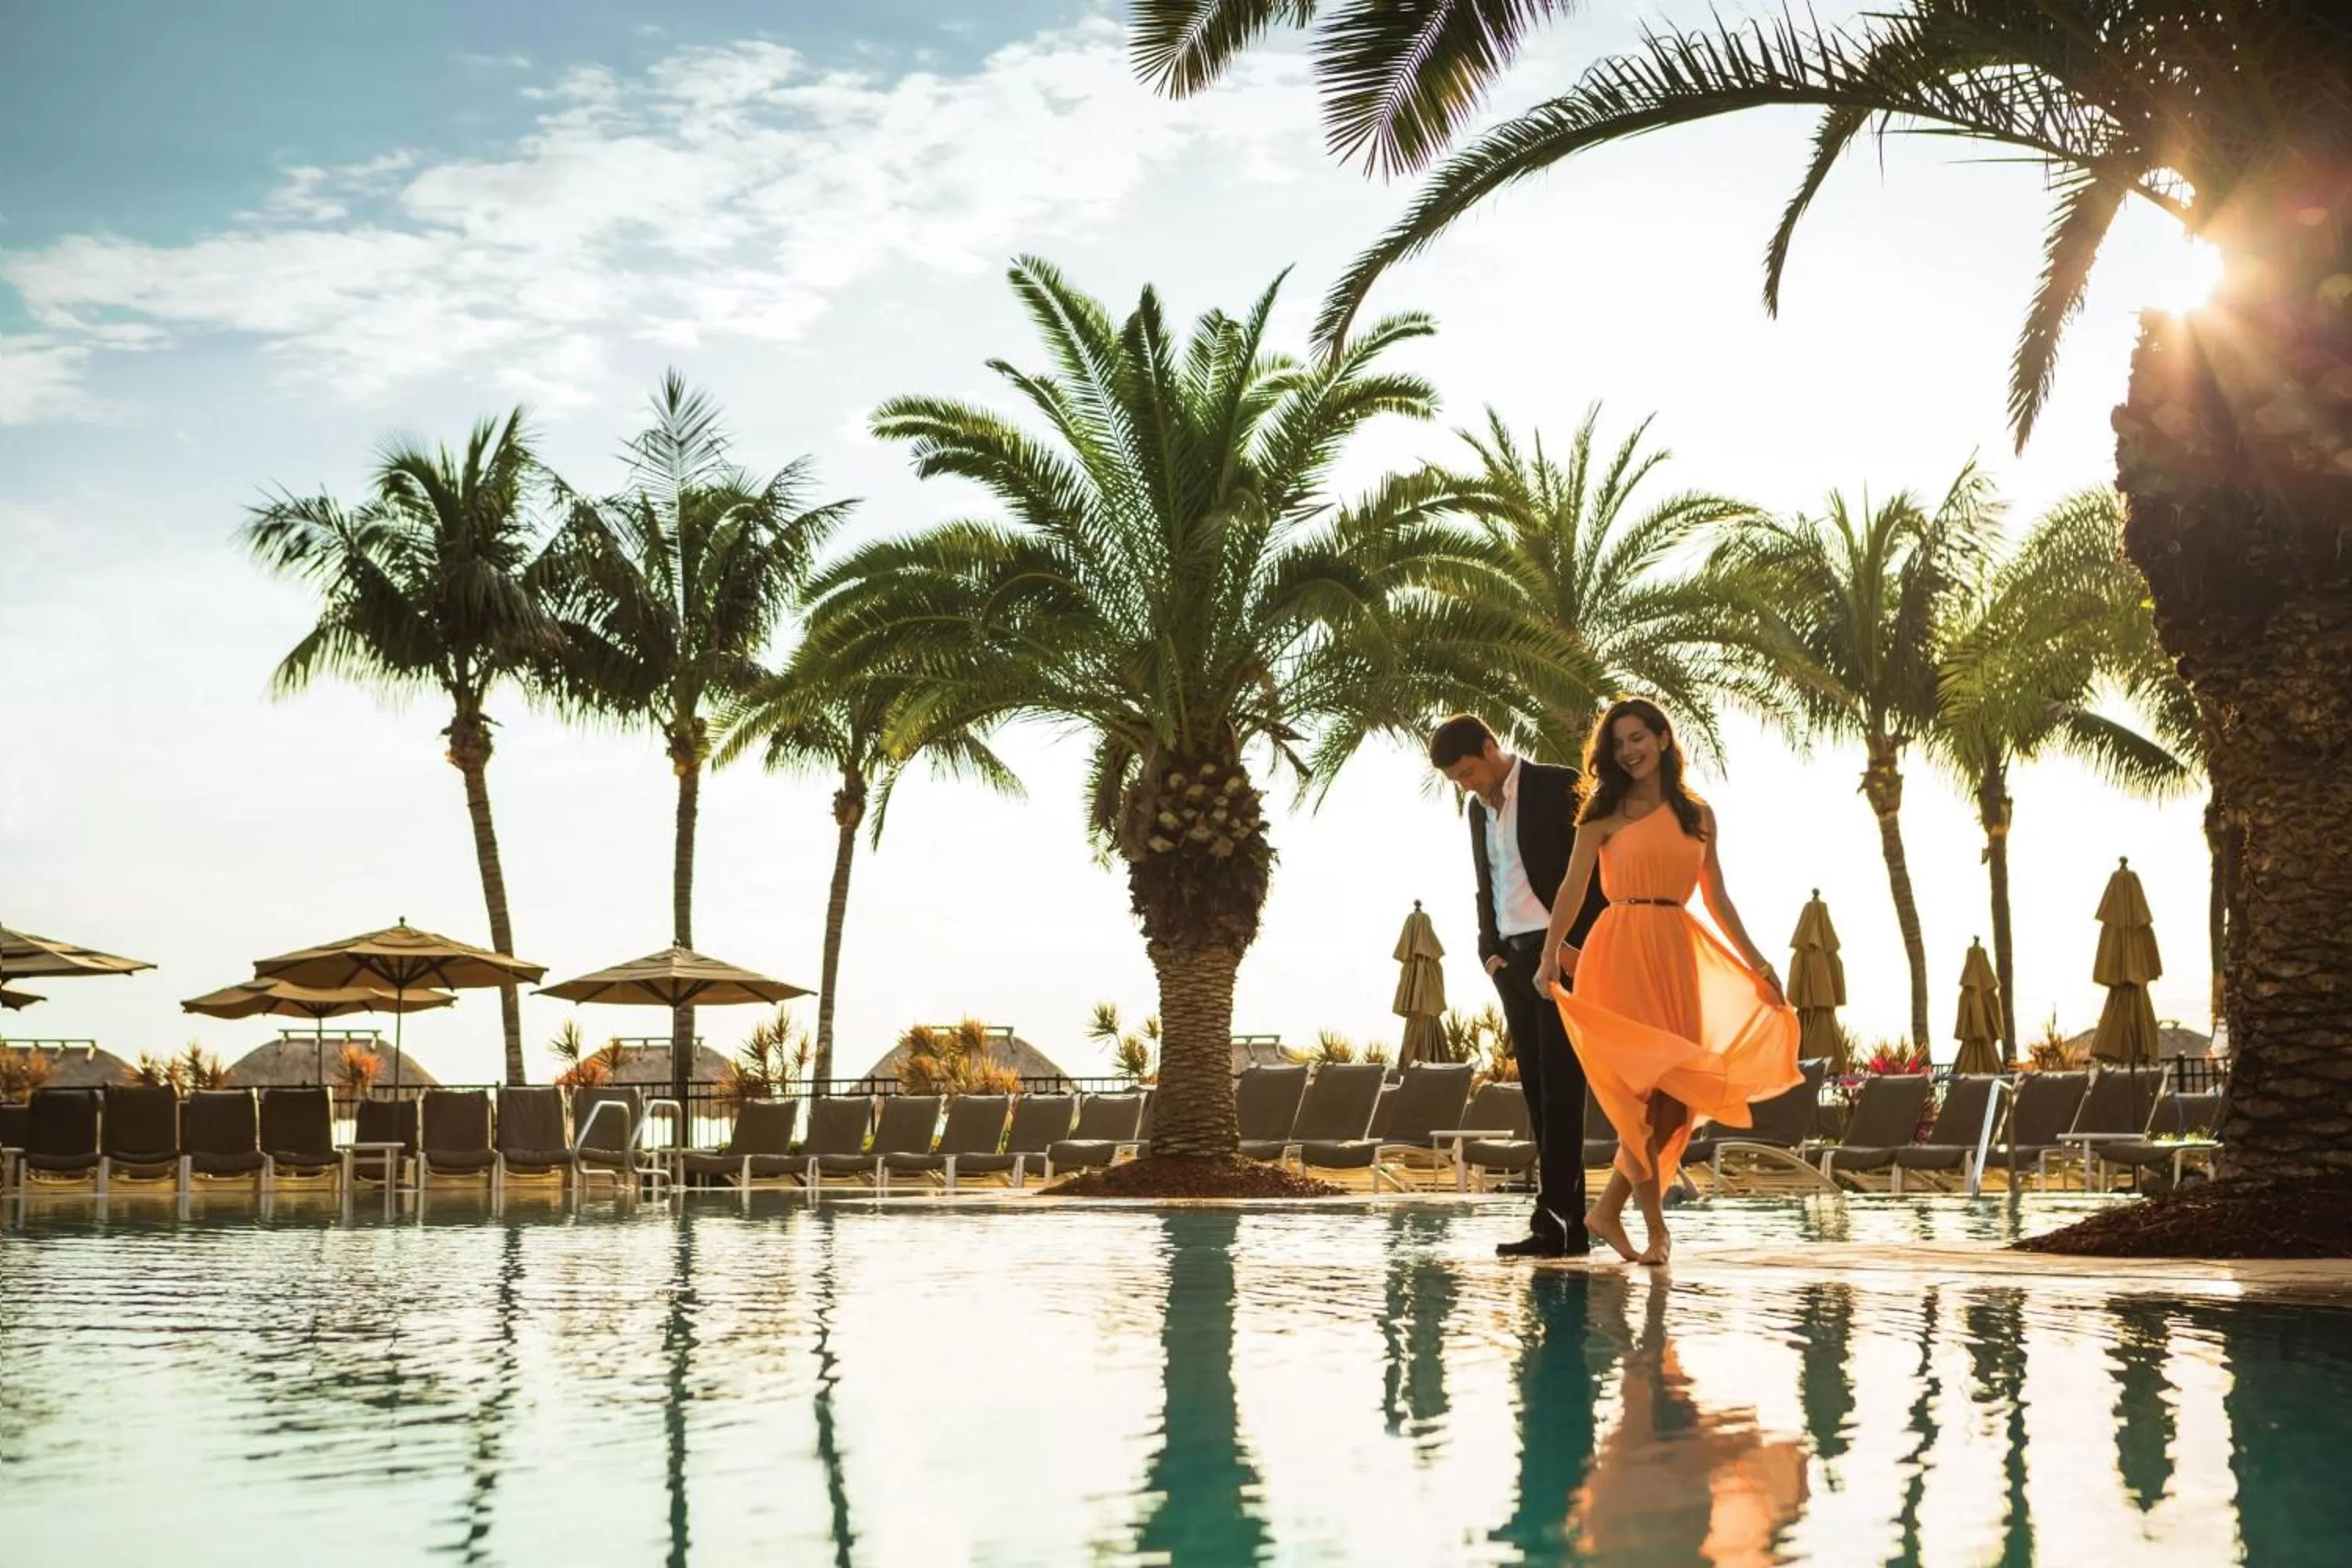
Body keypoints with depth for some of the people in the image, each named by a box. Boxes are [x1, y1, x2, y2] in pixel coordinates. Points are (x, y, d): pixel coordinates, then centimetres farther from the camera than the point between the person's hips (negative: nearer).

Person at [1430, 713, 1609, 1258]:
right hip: (1512, 963, 7)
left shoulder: (1558, 787, -5)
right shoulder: (1479, 809, 16)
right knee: (1538, 1091, 4)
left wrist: (1579, 952, -13)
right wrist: (1489, 951, 8)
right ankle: (1571, 1224, 5)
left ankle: (1552, 1222, -14)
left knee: (1559, 1090, -11)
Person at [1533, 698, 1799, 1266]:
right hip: (1621, 951, -4)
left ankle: (1608, 1211, 14)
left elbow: (1716, 898, 17)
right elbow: (1572, 887, -7)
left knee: (1676, 1093, 1)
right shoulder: (1605, 814, 2)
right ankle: (1655, 1224, 2)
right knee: (1643, 1085, -7)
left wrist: (1757, 963, 16)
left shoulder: (1698, 814, 13)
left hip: (1677, 953, 4)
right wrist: (1550, 954, -20)